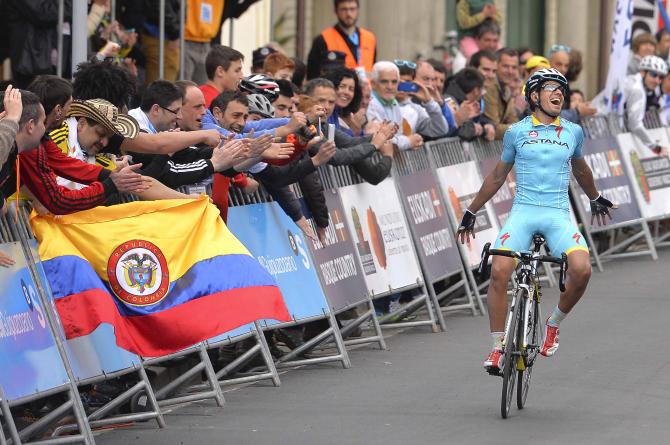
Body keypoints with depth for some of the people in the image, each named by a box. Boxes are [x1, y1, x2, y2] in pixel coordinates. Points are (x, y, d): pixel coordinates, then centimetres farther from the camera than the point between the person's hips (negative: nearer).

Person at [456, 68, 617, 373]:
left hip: (558, 214, 1)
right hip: (523, 211, -1)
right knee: (499, 271, -23)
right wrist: (471, 213, 22)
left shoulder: (573, 132, 10)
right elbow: (498, 176, 18)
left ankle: (554, 323, 2)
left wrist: (595, 199, 45)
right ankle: (498, 347, -10)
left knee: (581, 270, -26)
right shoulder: (517, 132, 6)